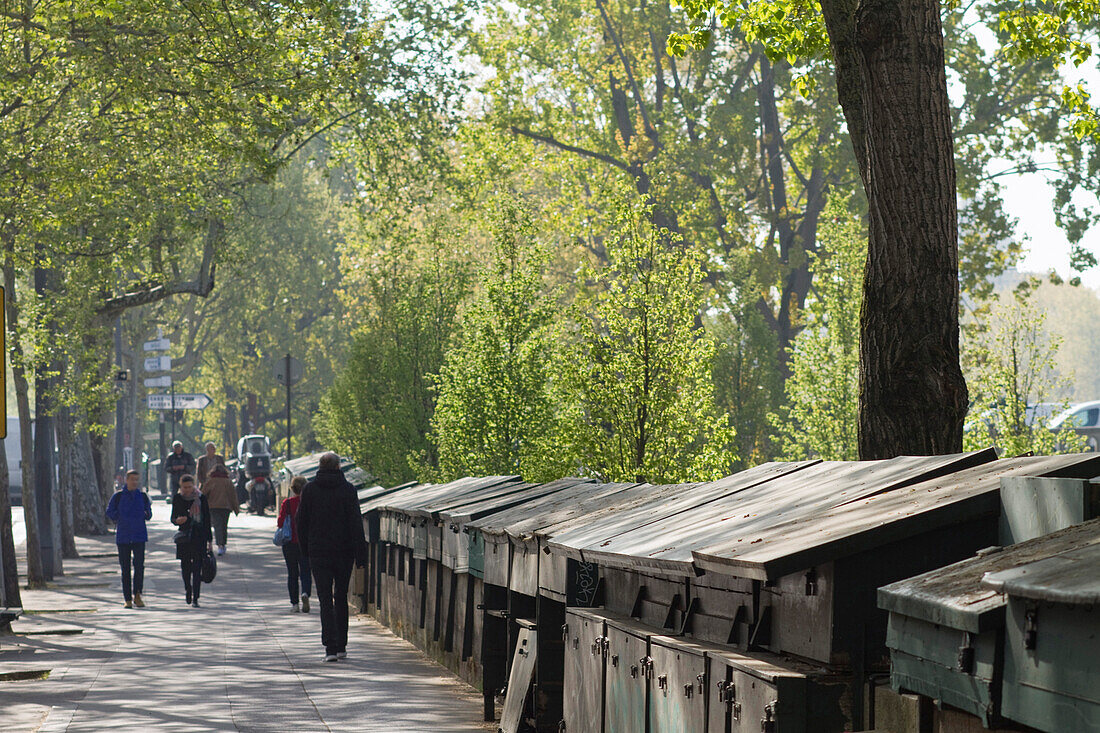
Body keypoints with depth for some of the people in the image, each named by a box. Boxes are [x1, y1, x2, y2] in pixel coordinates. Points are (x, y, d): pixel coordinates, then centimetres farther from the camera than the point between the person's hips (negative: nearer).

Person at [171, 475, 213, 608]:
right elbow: (173, 518, 10)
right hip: (184, 536, 2)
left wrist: (210, 541, 2)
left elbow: (207, 520, 3)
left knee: (197, 568, -8)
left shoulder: (201, 499, -1)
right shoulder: (177, 499, 4)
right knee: (185, 566, 4)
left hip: (199, 537, -2)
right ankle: (188, 590, 31)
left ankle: (195, 598, -7)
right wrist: (177, 520, -15)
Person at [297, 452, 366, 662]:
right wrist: (360, 555, -7)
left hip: (318, 552, -1)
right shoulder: (348, 490, -4)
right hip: (344, 552, 1)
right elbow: (356, 523, -7)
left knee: (325, 600, -3)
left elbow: (302, 522, 5)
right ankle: (341, 646, 20)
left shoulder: (309, 490, 0)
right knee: (341, 598, 14)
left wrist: (305, 549, 16)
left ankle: (331, 647, -15)